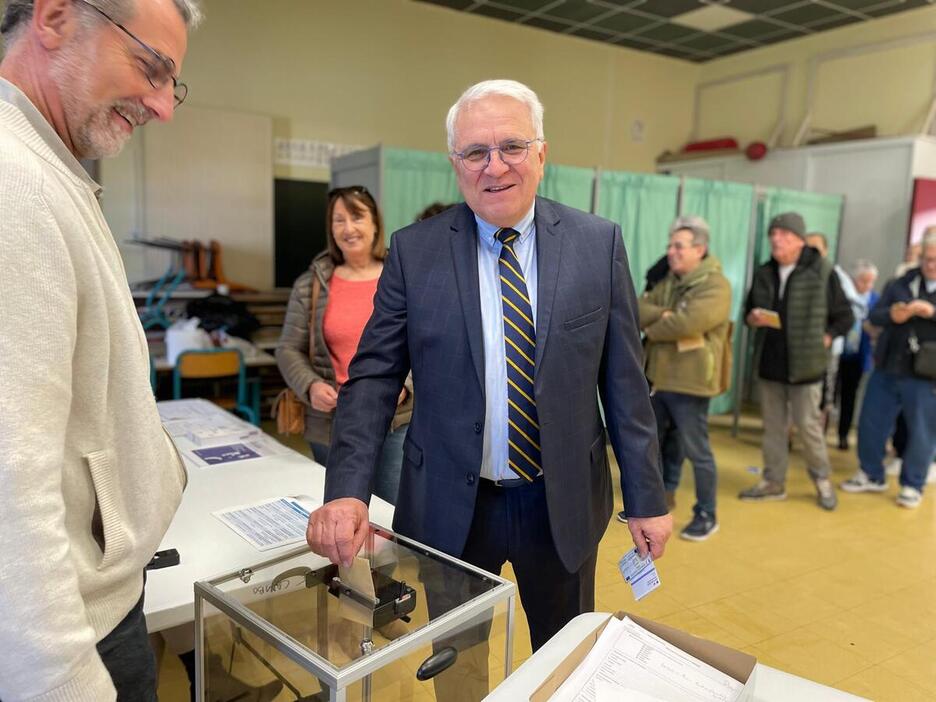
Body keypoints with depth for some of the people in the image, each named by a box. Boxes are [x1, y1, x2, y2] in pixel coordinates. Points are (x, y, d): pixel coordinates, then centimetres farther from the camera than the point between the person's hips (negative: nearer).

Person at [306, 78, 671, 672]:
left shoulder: (598, 243, -5)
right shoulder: (414, 251, -6)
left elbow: (625, 379, -2)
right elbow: (374, 377, -6)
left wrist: (647, 497, 1)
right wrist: (346, 491, -17)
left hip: (564, 503, 1)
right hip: (450, 506, 0)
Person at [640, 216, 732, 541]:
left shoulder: (715, 286, -13)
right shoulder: (668, 282, 13)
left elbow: (687, 323, -27)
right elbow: (636, 308, 1)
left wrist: (652, 328, -10)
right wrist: (662, 315, -17)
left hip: (690, 383, -8)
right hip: (660, 378, 8)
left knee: (696, 450, 2)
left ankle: (706, 515, 17)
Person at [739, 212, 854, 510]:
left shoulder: (822, 272, -8)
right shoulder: (763, 273, 6)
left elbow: (845, 317, -1)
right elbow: (748, 310, 15)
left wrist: (825, 339, -11)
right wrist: (752, 318, -6)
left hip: (804, 365, -5)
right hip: (769, 363, 5)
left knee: (808, 425, 2)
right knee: (773, 426, 12)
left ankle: (822, 480, 23)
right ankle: (773, 481, 23)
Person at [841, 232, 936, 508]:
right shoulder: (902, 283, 7)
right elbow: (874, 315, 4)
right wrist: (892, 315, -17)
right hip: (886, 370, 3)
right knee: (871, 424, 10)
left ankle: (912, 485, 24)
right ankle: (872, 476, 27)